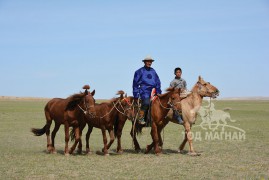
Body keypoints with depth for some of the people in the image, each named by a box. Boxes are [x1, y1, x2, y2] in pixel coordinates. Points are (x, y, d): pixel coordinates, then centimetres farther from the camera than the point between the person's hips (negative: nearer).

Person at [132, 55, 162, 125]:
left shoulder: (153, 71, 18)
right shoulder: (140, 71, 3)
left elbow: (158, 82, 23)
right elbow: (135, 83, 4)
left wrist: (159, 92, 13)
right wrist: (136, 94, -2)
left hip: (153, 91, 6)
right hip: (144, 91, -6)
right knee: (146, 103, -28)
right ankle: (141, 118, -19)